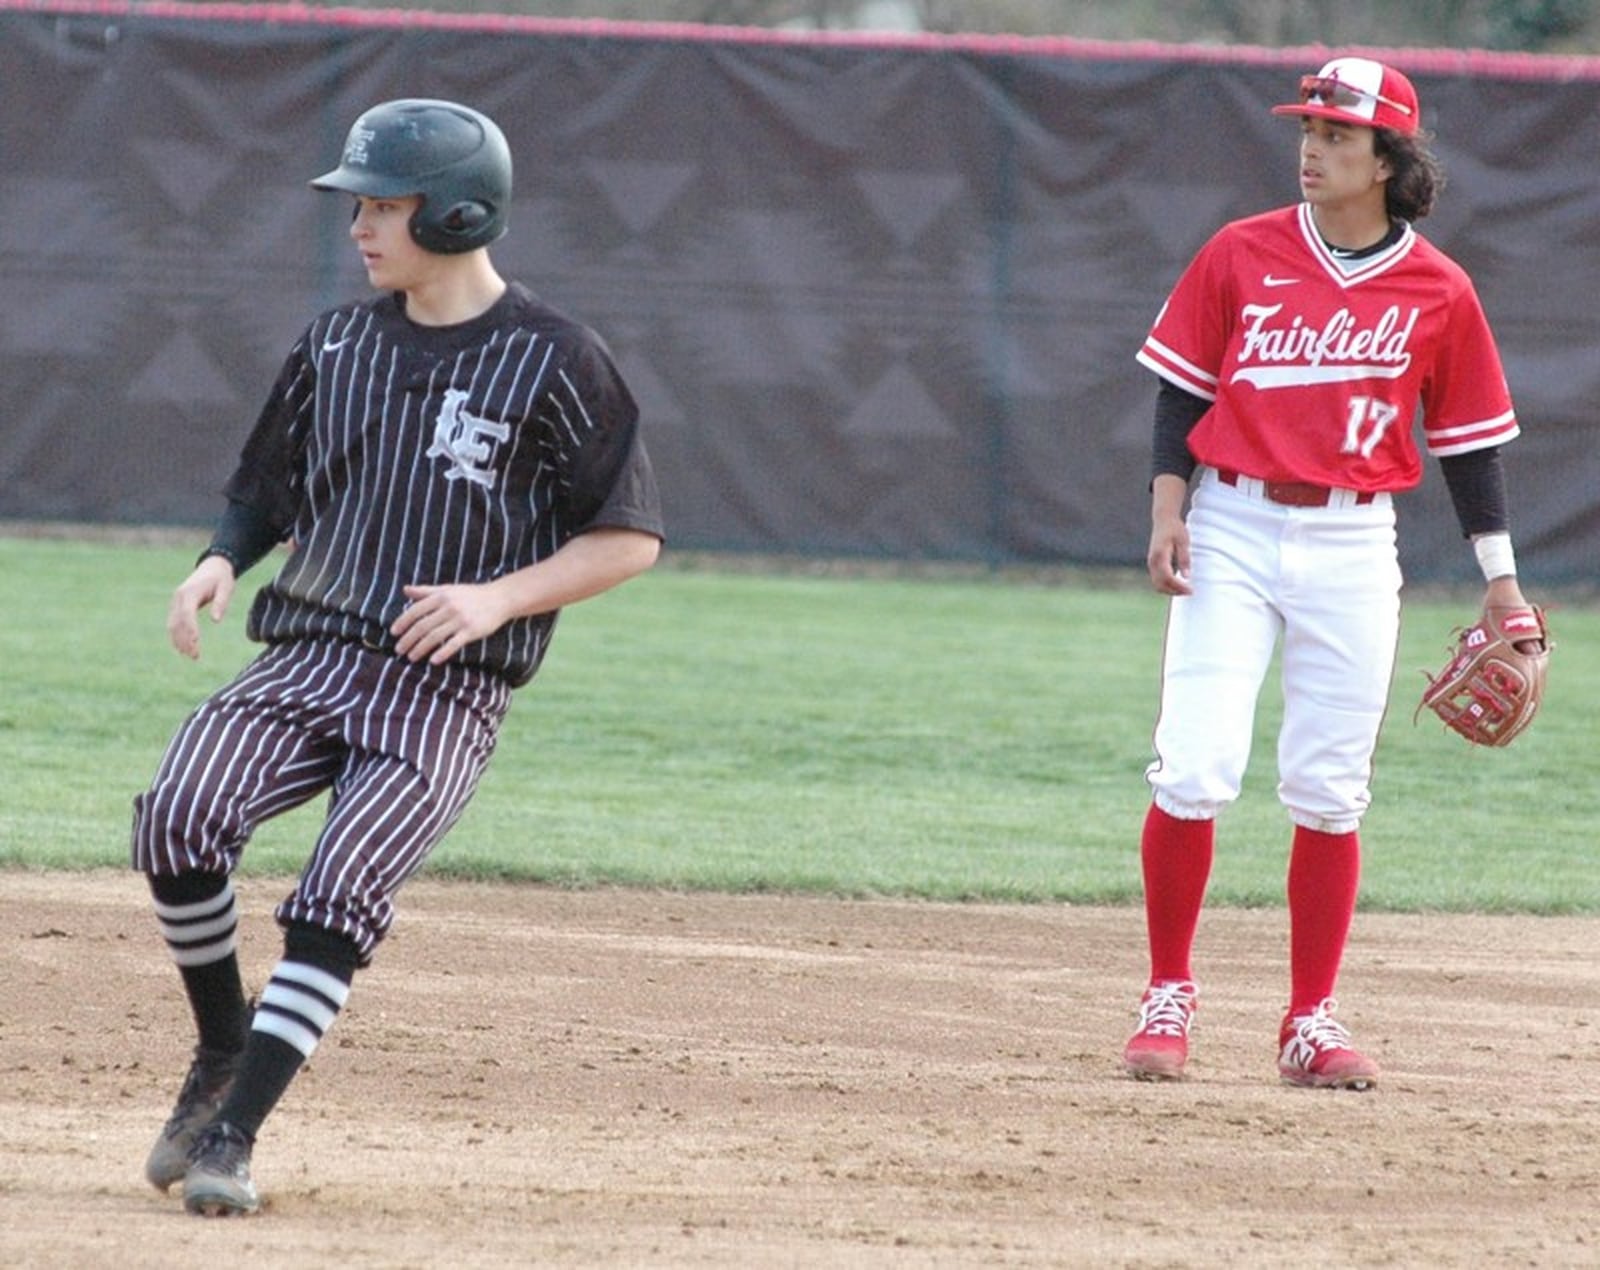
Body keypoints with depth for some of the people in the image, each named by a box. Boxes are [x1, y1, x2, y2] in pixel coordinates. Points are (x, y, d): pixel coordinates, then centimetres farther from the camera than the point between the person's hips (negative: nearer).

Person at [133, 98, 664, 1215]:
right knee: (178, 818, -21)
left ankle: (234, 1132, -18)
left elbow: (631, 537, -2)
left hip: (446, 690, -4)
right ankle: (220, 1056, 0)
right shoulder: (338, 345, 13)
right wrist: (222, 561, -1)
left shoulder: (553, 360, -3)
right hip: (307, 657, 4)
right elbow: (267, 494, 22)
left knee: (340, 899, -23)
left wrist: (498, 596, -15)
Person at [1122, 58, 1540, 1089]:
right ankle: (1169, 994, 6)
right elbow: (1183, 391, 7)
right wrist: (1168, 513, -4)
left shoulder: (1439, 291, 2)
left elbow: (1469, 439, 8)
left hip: (1353, 548, 0)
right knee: (1194, 773, -9)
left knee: (1330, 792, 2)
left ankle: (1314, 1021, 13)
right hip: (1232, 536, 0)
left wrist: (1501, 579, 7)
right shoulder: (1241, 256, 2)